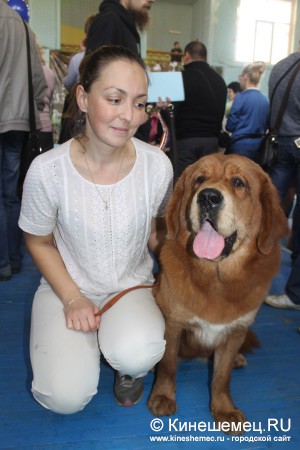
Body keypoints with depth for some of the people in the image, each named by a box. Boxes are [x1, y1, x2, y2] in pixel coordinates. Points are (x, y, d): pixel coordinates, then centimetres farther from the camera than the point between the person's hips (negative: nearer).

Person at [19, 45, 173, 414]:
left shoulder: (157, 165, -15)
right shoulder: (47, 170, -19)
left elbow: (156, 235, 0)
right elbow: (39, 242, -3)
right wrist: (72, 299, -12)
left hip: (132, 286, 1)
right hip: (67, 287, 0)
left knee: (136, 356, -30)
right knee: (66, 397, -16)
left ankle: (129, 367, 10)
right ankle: (86, 342, 19)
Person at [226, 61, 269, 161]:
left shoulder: (242, 97, -9)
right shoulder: (265, 100, 7)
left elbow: (230, 126, -7)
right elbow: (266, 126, 15)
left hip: (241, 145, -6)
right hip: (258, 146, 6)